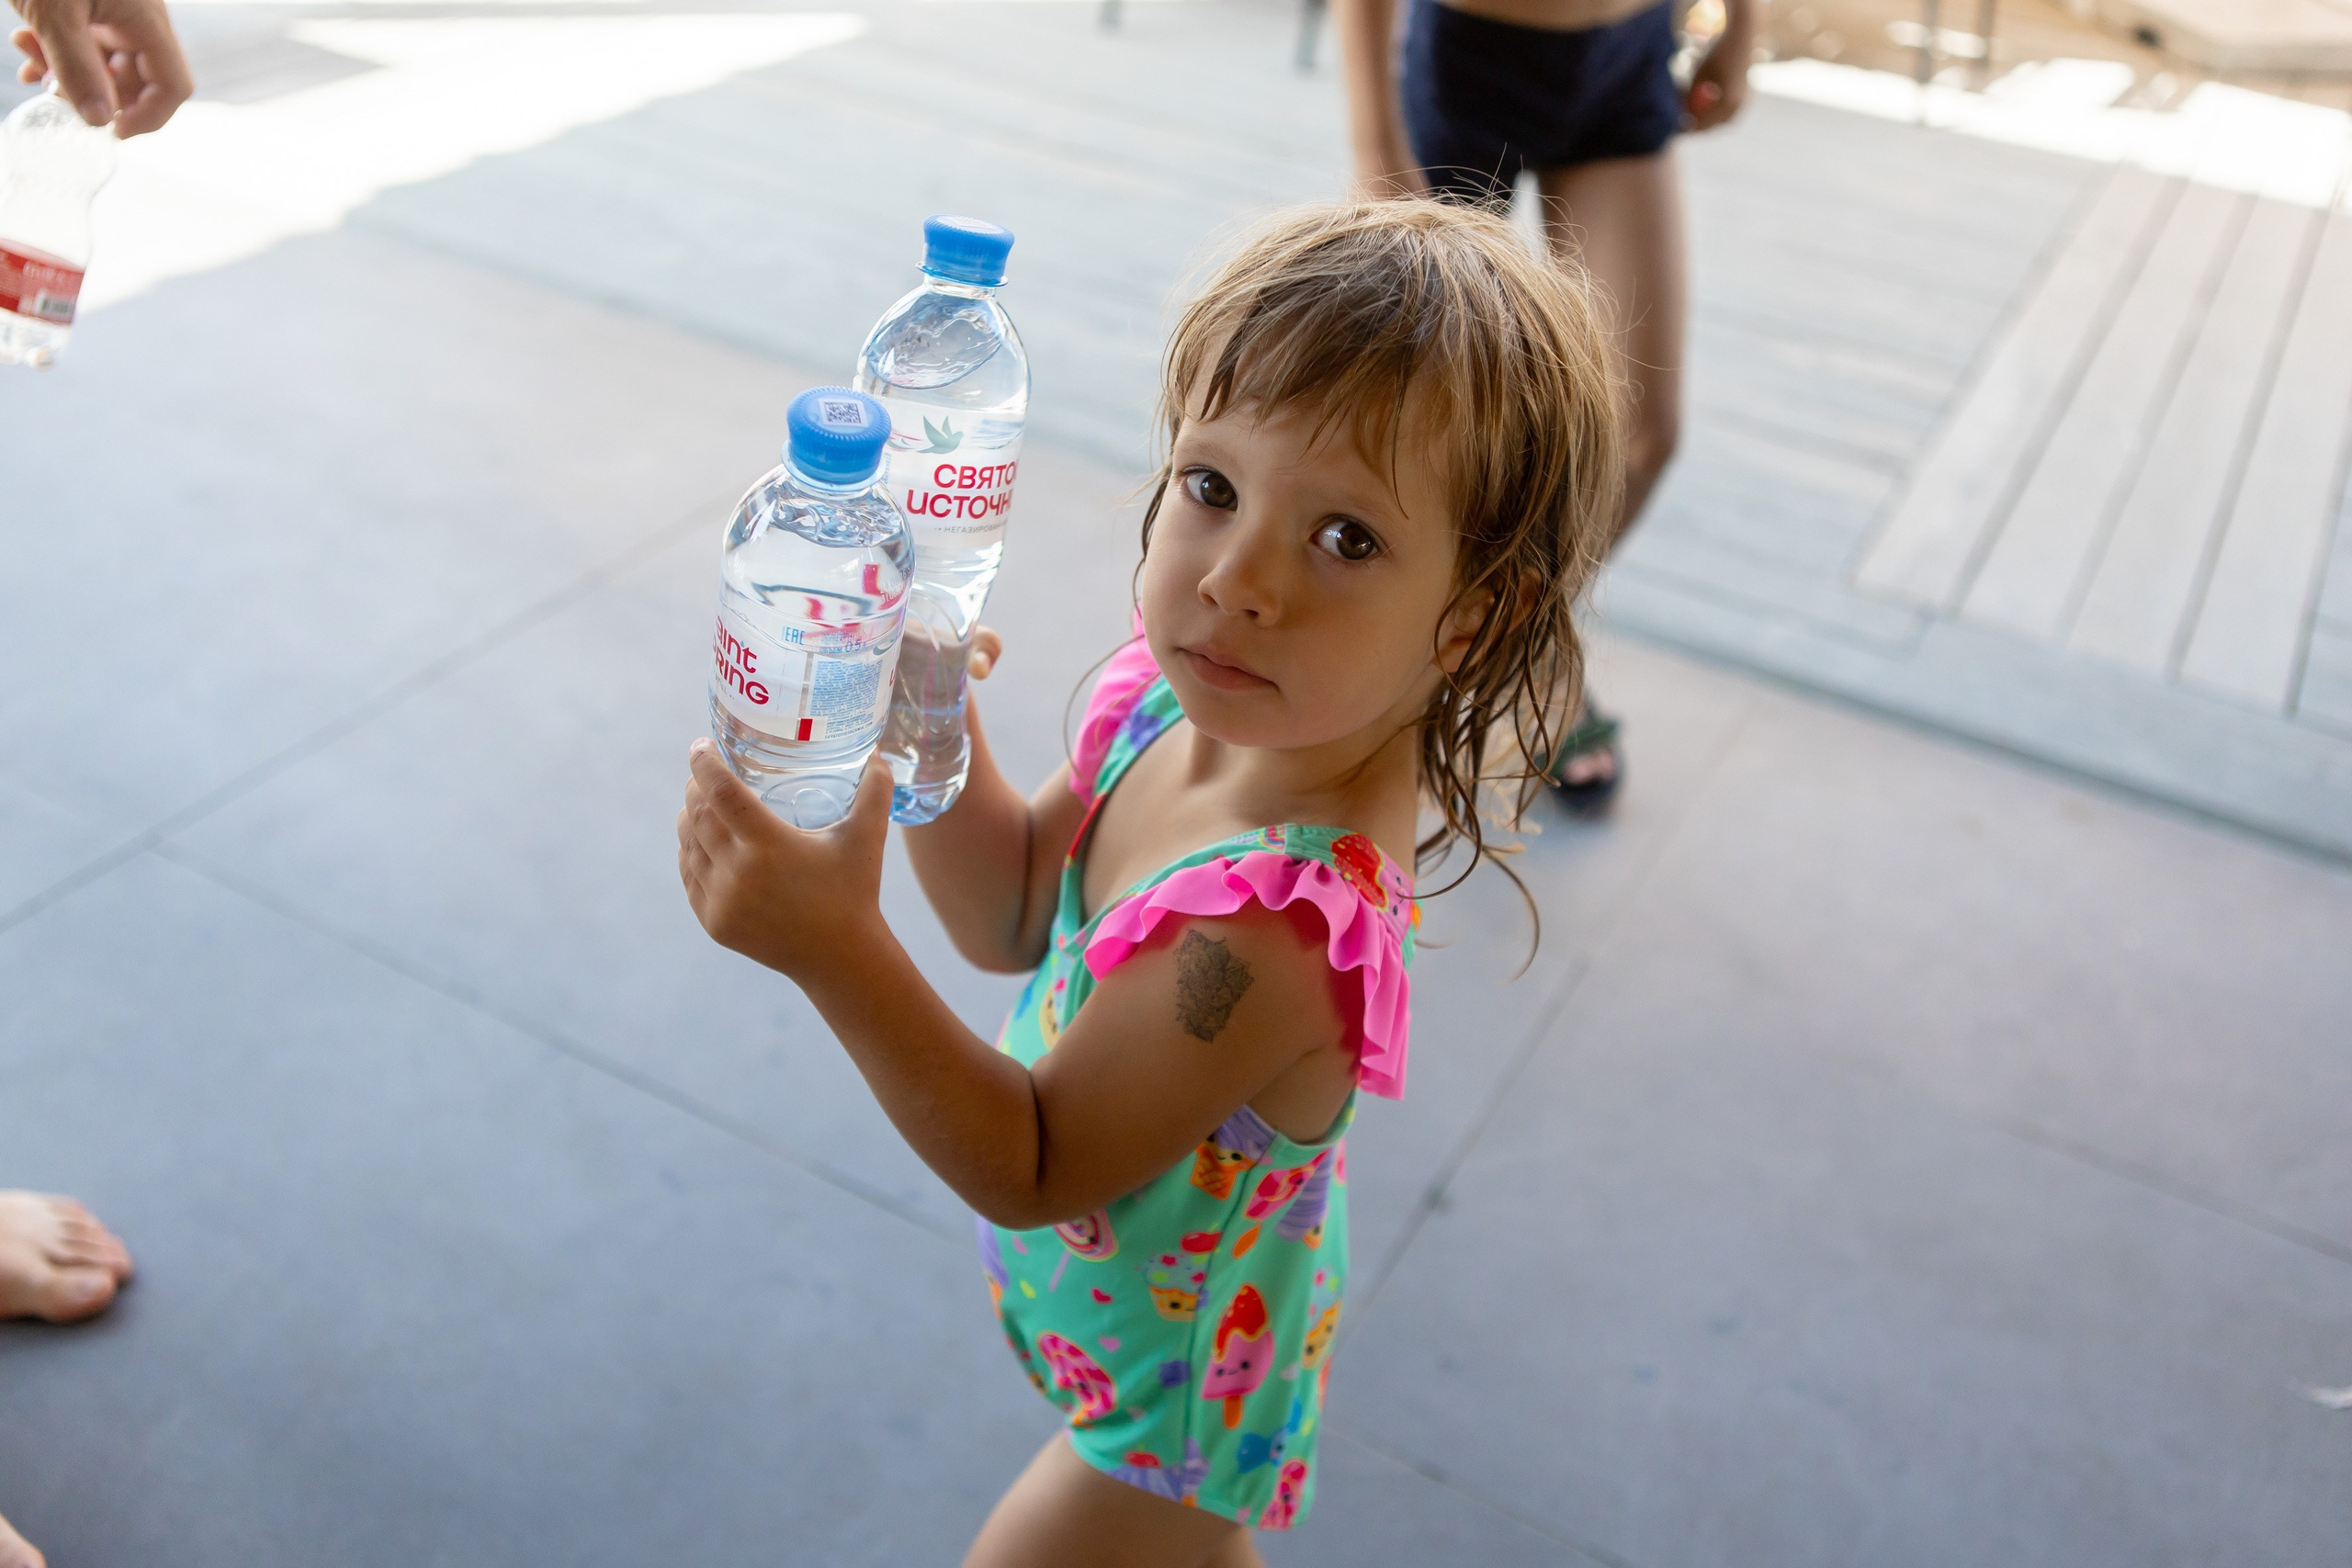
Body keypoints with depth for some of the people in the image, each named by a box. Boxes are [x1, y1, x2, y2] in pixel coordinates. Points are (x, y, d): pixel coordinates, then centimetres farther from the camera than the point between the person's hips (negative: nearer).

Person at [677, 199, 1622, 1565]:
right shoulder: (1175, 705, -18)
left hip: (1173, 1388, -7)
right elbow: (1008, 915, -3)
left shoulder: (1270, 927, -42)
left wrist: (838, 949, -39)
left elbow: (1030, 1168, -29)